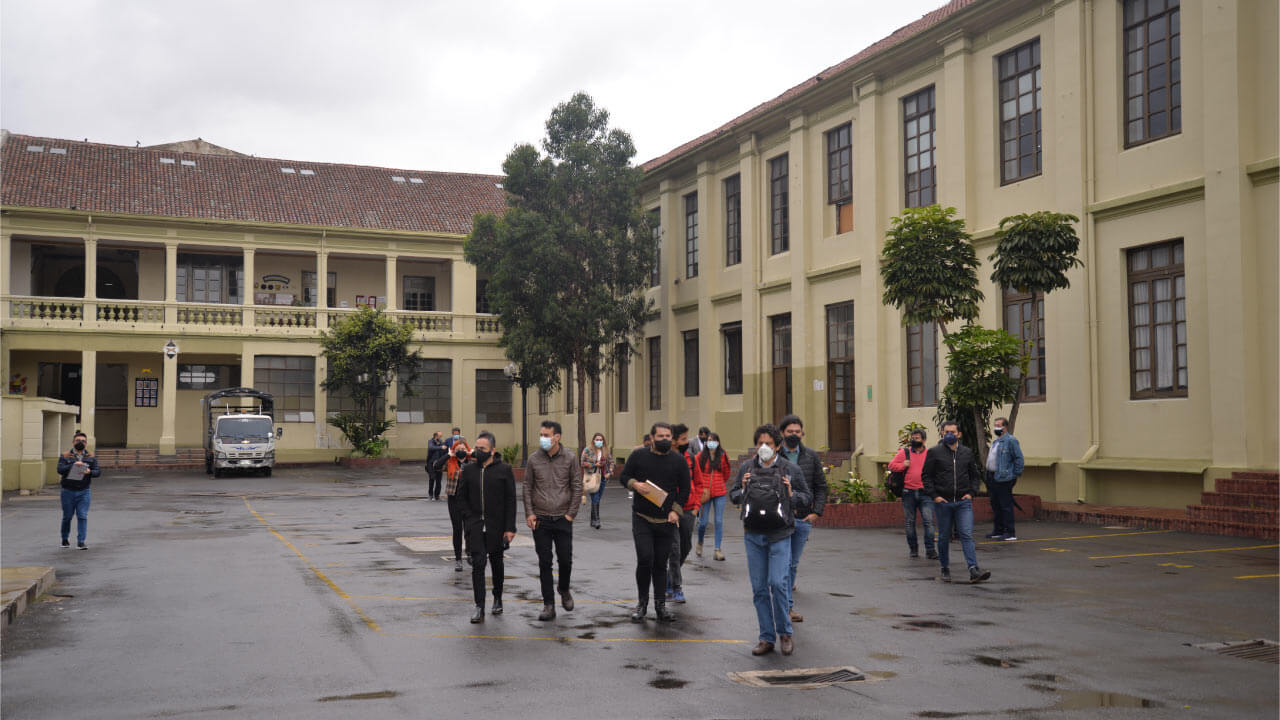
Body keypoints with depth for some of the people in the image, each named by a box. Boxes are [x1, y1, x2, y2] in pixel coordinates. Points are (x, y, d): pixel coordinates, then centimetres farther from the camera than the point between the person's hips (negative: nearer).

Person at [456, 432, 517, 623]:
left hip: (496, 527, -1)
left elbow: (510, 500, -4)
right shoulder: (468, 470, 5)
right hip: (475, 527, 1)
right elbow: (462, 498, 10)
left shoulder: (504, 470, -3)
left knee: (496, 563, 14)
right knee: (478, 564, -10)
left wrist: (510, 528, -9)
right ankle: (479, 607, -9)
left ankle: (498, 599, 34)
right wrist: (469, 520, -3)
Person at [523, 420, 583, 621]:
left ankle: (564, 590, 31)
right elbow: (527, 488, 7)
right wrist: (529, 513, -2)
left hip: (562, 519, -1)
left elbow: (577, 487, 2)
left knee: (565, 560, 2)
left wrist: (571, 513, -3)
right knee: (544, 563, 2)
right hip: (540, 520, 1)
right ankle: (549, 605, 9)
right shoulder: (534, 459, 1)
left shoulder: (569, 459, -1)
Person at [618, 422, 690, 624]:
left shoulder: (678, 461, 5)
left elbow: (685, 488, 9)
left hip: (666, 521, 2)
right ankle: (642, 603, 6)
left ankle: (660, 605, 15)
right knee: (645, 559, -11)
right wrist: (635, 484, -13)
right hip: (642, 518, -2)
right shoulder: (638, 455, 1)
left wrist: (675, 510, -3)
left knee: (661, 563, 6)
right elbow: (623, 476, 8)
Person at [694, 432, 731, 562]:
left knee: (719, 521, -2)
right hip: (705, 493, -1)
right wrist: (701, 488, 5)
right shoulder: (700, 457, -1)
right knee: (703, 521, 1)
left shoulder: (723, 456, 2)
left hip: (719, 493, 1)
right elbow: (696, 474, 6)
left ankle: (718, 550, 5)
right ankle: (700, 543, 28)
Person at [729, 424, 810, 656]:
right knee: (759, 587, 5)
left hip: (779, 534, -3)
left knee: (778, 583, -12)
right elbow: (732, 495, 14)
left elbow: (807, 497, 8)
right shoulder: (746, 468, 8)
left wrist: (791, 495, -12)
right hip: (753, 534, 3)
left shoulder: (790, 469, 1)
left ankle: (784, 633, 8)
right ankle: (767, 637, 15)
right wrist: (743, 490, -6)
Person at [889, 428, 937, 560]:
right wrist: (903, 465, -10)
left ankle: (930, 550, -6)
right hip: (908, 493, 1)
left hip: (925, 493, -1)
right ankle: (913, 548, 22)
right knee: (909, 522, 9)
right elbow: (891, 465, 7)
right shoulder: (904, 452, 6)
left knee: (929, 521, -10)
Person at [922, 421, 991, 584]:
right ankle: (945, 569, 21)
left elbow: (974, 475, 19)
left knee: (967, 535, -8)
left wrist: (971, 493, 4)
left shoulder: (967, 452, 10)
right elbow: (926, 476, 1)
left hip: (963, 502, 1)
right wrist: (934, 495, -8)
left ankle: (974, 570, -15)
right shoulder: (934, 452, 0)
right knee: (944, 537, 8)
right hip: (943, 502, -1)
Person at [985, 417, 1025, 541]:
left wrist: (1016, 475, -14)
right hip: (993, 478, 10)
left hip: (1004, 479, -10)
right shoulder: (996, 441, 19)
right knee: (995, 505, 15)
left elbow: (1019, 459, -14)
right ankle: (998, 530, 24)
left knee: (1006, 506, -8)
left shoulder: (1010, 441, -11)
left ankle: (1010, 533, -4)